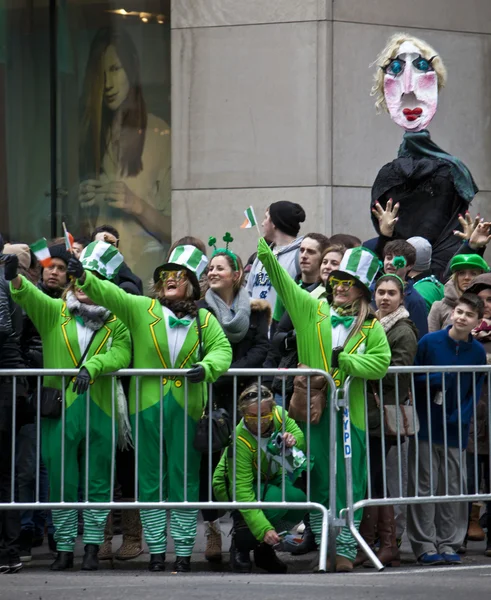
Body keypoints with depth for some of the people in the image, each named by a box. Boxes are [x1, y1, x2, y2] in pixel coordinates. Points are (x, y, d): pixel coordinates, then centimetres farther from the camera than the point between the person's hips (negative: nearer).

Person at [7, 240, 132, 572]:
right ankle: (64, 549, 10)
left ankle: (92, 547, 12)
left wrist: (92, 366, -27)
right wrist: (16, 278, -35)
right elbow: (29, 296, -13)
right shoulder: (53, 312, 7)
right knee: (61, 482, 2)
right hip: (60, 409, 0)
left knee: (97, 482, 4)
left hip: (100, 411, 0)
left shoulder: (115, 322, 8)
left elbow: (121, 354, -9)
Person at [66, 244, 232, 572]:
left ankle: (184, 552, 8)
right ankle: (156, 552, 11)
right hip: (147, 406, 0)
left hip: (186, 408, 0)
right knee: (150, 481, 4)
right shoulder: (142, 309, 4)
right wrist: (84, 278, -24)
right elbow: (110, 294, -7)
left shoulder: (204, 320, 8)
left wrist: (205, 367, -18)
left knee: (185, 480, 2)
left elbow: (222, 350, 2)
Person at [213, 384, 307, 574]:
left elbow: (304, 443, -7)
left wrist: (294, 441, -33)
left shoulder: (280, 416, -20)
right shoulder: (239, 442, -34)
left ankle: (264, 547, 2)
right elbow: (243, 493, -38)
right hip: (233, 488, -6)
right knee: (277, 499, -35)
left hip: (271, 479, 6)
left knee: (299, 499, -25)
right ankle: (240, 544, -8)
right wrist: (264, 529, -48)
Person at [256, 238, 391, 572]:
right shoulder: (313, 311, 10)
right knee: (317, 482, 4)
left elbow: (380, 364, -6)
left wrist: (344, 360, -15)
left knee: (349, 484, -1)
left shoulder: (372, 328, 6)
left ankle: (346, 553, 2)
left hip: (350, 415, -1)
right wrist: (263, 247, -4)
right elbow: (282, 280, 4)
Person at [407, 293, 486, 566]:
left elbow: (475, 391, 7)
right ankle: (424, 545, 3)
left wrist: (460, 418, -8)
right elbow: (411, 379, -1)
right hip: (426, 428, -2)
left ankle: (448, 544, 12)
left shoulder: (477, 352, 3)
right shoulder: (429, 343, -4)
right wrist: (438, 379, -17)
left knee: (453, 489, 5)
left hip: (456, 430, 2)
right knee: (424, 487, -1)